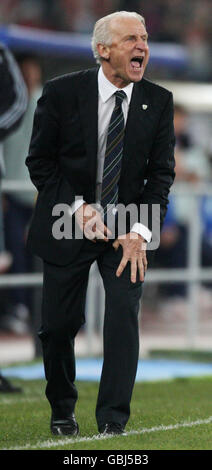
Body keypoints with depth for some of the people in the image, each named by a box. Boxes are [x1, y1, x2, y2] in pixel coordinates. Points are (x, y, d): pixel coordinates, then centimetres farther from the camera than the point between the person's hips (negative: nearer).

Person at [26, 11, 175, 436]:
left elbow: (161, 173, -2)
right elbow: (39, 161, -4)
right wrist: (78, 209, -15)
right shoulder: (62, 93, -10)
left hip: (126, 226, 1)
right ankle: (62, 410, 28)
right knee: (59, 323, 5)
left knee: (124, 314, -14)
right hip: (69, 223, -1)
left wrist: (139, 232, -14)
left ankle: (113, 421, -9)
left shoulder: (158, 102, -4)